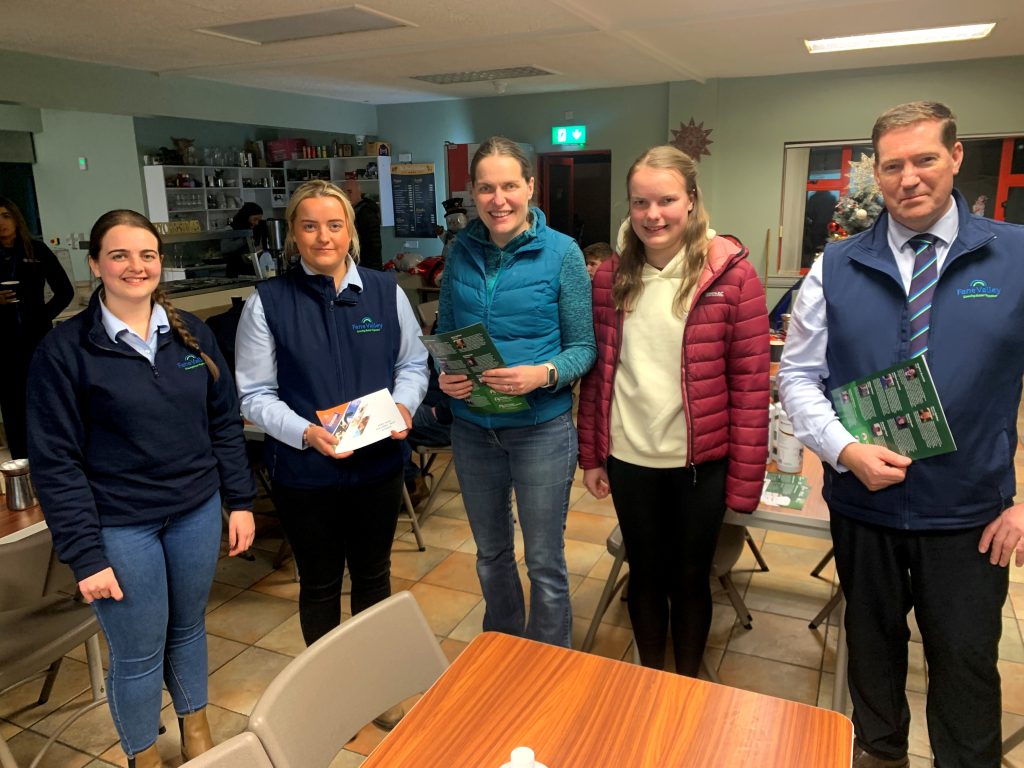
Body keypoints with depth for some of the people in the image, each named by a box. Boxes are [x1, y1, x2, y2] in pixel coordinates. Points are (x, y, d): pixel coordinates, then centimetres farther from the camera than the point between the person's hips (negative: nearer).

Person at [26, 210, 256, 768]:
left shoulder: (191, 333, 1)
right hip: (121, 527, -3)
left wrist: (240, 501, 4)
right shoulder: (64, 350, -10)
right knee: (138, 655, 9)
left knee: (188, 629, 20)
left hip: (196, 512, 4)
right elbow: (55, 462, -10)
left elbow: (225, 422, 6)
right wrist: (85, 555, -12)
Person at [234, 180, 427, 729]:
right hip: (303, 472, -2)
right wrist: (307, 433, -21)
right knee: (319, 582, 16)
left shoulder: (385, 291, -1)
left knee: (372, 575, 18)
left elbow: (413, 364, 7)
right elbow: (255, 394, -6)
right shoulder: (268, 302, -7)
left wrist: (403, 405, -13)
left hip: (378, 463, 2)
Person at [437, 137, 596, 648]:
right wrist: (444, 374, -11)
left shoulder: (561, 253, -9)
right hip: (472, 426, 4)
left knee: (544, 562, 10)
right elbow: (444, 332, 9)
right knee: (490, 551, 22)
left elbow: (584, 346, -7)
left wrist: (544, 375, -25)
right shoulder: (461, 251, 1)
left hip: (540, 427, -4)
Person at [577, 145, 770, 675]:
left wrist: (745, 479, -9)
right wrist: (591, 455, 5)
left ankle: (687, 684, 40)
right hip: (629, 458, 3)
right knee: (645, 572, 18)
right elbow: (596, 375, 6)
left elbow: (751, 384, -9)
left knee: (690, 576, 15)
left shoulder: (732, 276, -10)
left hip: (700, 461, -2)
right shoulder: (610, 278, 1)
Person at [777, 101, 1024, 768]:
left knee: (967, 664, 12)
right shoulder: (836, 268, -3)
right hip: (864, 504, 2)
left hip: (970, 515, -1)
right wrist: (846, 450, -16)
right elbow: (798, 374, -1)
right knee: (873, 644, 21)